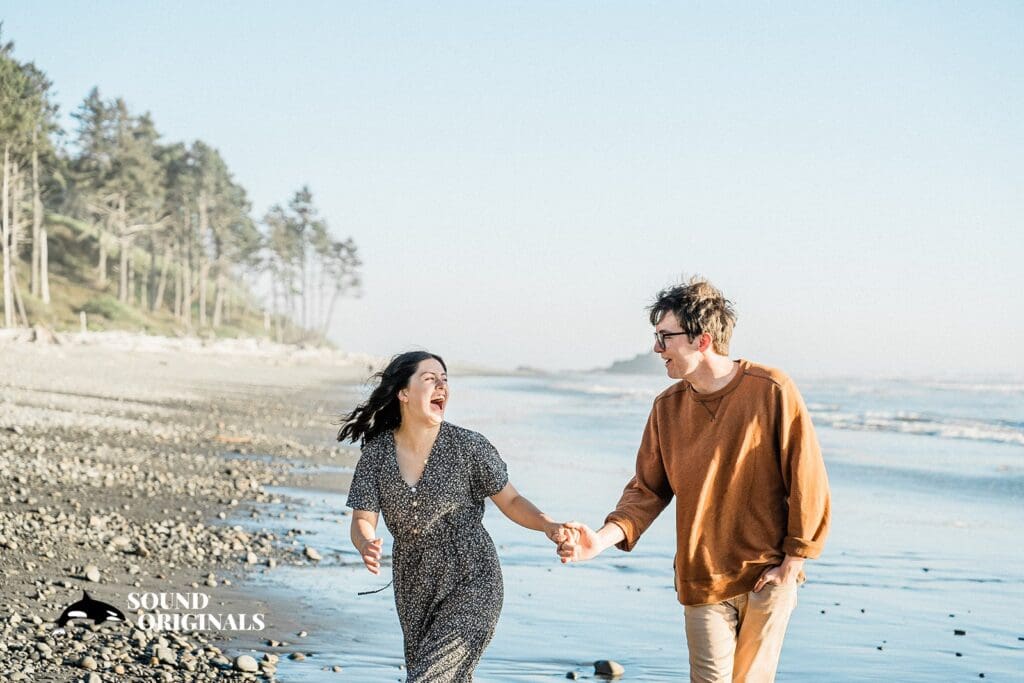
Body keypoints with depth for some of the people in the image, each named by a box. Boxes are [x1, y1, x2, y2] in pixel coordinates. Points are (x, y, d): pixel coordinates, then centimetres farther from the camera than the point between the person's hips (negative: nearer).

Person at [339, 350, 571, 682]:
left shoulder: (469, 447, -13)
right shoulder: (376, 455, -6)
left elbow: (511, 502, -5)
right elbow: (362, 522, -7)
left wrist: (549, 526, -24)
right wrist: (367, 546, -31)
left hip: (471, 584, -4)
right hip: (414, 590, 4)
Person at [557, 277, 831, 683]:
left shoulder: (771, 391, -12)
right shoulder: (667, 408, 2)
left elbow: (806, 478, -9)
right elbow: (648, 490, 4)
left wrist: (792, 563, -8)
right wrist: (602, 539, -12)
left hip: (766, 577, -3)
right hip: (701, 579, 3)